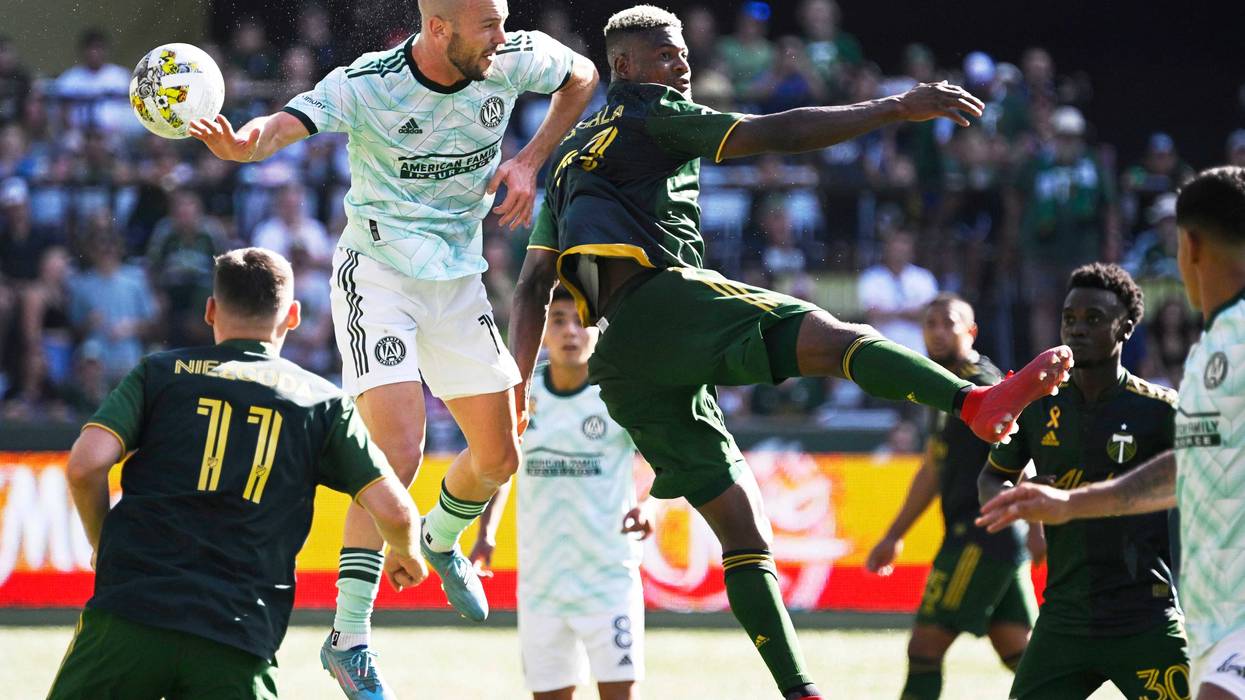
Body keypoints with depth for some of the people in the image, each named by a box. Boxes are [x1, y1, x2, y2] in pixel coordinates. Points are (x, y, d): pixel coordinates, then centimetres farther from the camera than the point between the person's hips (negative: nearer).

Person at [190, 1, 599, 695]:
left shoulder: (514, 59, -10)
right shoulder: (367, 84, -24)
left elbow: (582, 77, 11)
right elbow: (282, 126, -38)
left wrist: (531, 162, -2)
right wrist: (238, 143, -62)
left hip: (459, 279, 6)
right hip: (377, 273, -5)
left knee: (499, 457, 11)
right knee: (397, 453, -21)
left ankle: (442, 539, 45)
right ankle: (348, 634, -13)